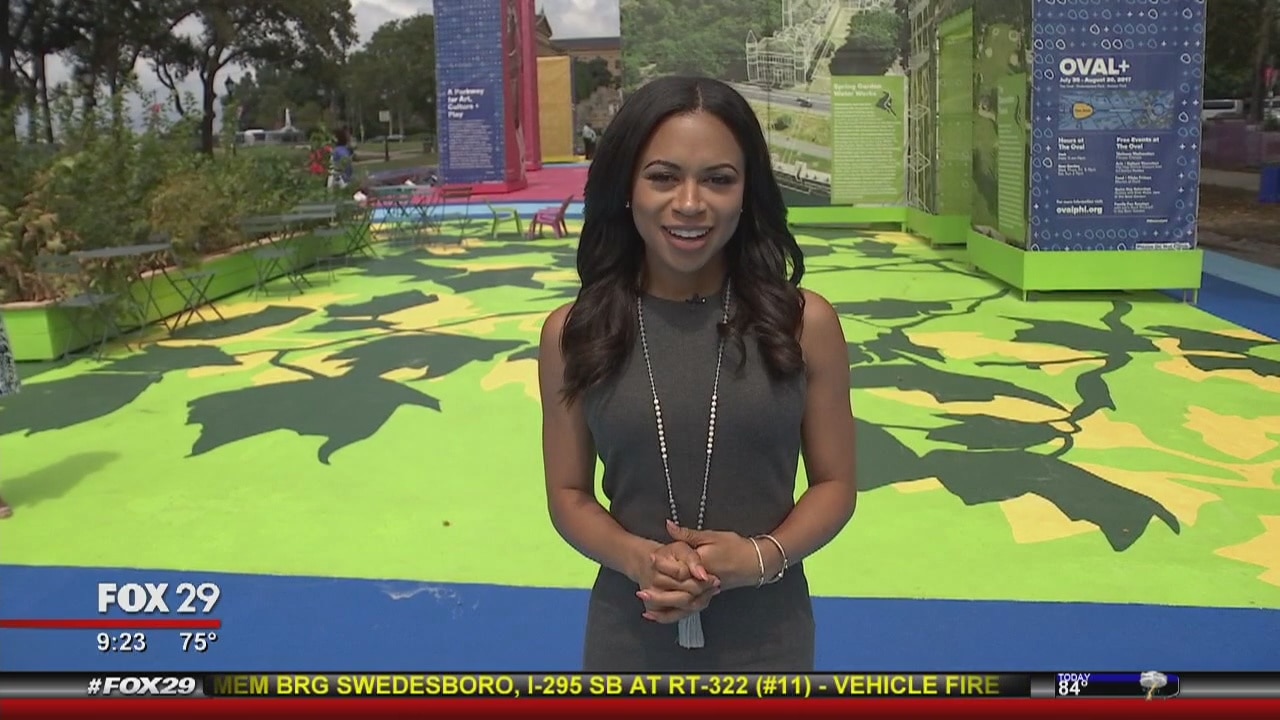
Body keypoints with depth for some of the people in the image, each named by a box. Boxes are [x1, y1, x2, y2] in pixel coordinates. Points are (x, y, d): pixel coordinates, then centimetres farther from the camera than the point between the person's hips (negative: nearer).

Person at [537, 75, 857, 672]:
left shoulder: (805, 323, -9)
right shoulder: (573, 333, -7)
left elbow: (835, 483, -2)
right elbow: (569, 495, -1)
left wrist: (762, 556, -18)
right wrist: (639, 558, -18)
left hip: (767, 635, 0)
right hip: (630, 634, 0)